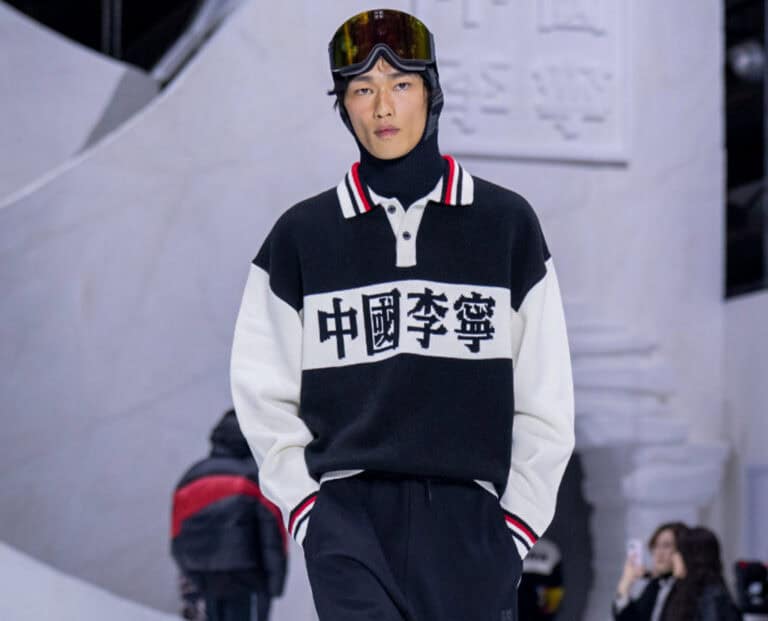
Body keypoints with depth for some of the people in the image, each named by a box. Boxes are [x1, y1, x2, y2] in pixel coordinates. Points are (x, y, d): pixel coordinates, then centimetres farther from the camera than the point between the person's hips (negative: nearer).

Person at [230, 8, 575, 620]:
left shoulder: (505, 224, 8)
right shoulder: (302, 235, 9)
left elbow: (545, 398, 9)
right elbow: (263, 393, 10)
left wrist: (516, 522, 2)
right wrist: (309, 511, 1)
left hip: (469, 521, 1)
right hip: (348, 516, -1)